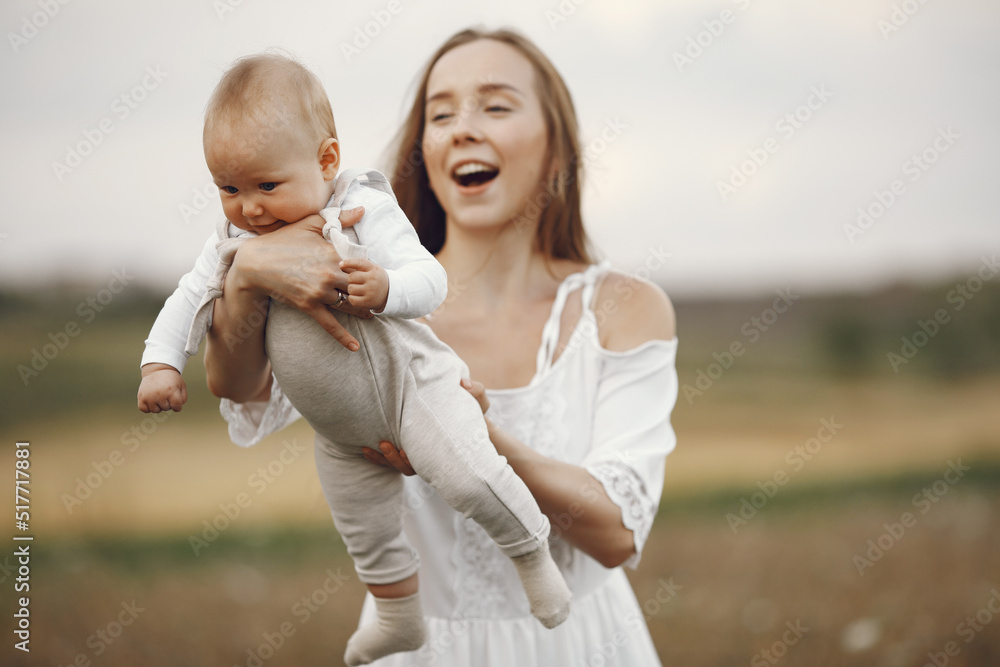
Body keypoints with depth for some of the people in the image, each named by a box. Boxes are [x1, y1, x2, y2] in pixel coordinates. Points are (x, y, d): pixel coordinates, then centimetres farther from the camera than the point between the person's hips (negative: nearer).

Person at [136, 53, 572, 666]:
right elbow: (190, 300, 5)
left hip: (407, 380, -6)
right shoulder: (236, 241, -6)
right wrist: (161, 362, -7)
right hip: (341, 428, 6)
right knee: (366, 533, 19)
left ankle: (533, 554, 3)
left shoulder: (364, 212, -22)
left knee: (466, 476, -24)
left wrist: (385, 288, -47)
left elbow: (431, 282, -27)